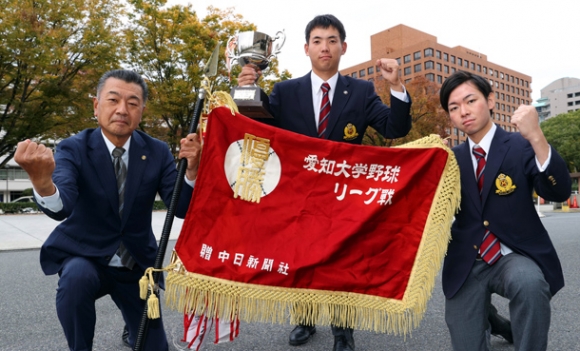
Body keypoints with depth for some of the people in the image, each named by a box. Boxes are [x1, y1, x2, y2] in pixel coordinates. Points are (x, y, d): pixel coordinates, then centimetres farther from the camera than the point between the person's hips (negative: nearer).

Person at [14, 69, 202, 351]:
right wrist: (42, 179, -54)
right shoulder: (73, 149, -14)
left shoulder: (157, 152, -8)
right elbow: (60, 208, -32)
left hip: (137, 264, 2)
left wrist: (191, 169, -35)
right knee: (76, 277, -37)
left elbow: (182, 208, -16)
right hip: (84, 257, -2)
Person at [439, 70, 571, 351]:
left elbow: (559, 193, -19)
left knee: (529, 283, -36)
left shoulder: (520, 147, -4)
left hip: (514, 257, -2)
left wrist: (536, 136, -33)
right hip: (466, 265, 3)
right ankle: (490, 319, 33)